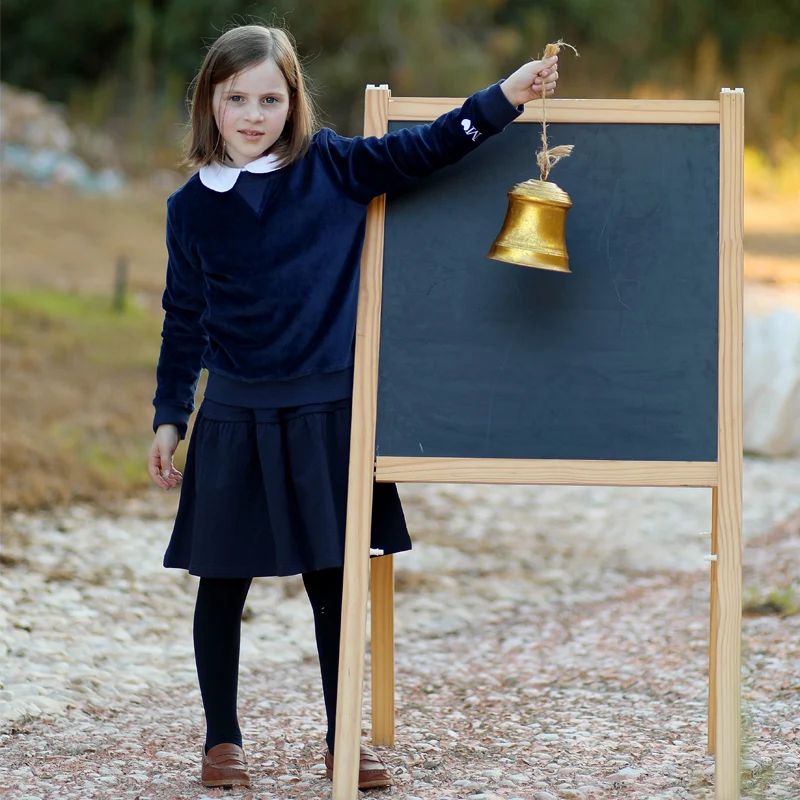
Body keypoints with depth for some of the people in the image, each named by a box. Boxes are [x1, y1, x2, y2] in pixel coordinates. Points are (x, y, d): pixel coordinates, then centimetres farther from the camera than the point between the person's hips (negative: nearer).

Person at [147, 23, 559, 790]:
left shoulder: (331, 168, -1)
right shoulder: (192, 207, 1)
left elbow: (422, 149, -9)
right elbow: (184, 322, 7)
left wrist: (508, 94, -21)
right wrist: (168, 419, 4)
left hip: (327, 415, 0)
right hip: (234, 418, 0)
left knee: (332, 582, 7)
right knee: (223, 580, 7)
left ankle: (343, 743, 17)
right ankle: (222, 740, 20)